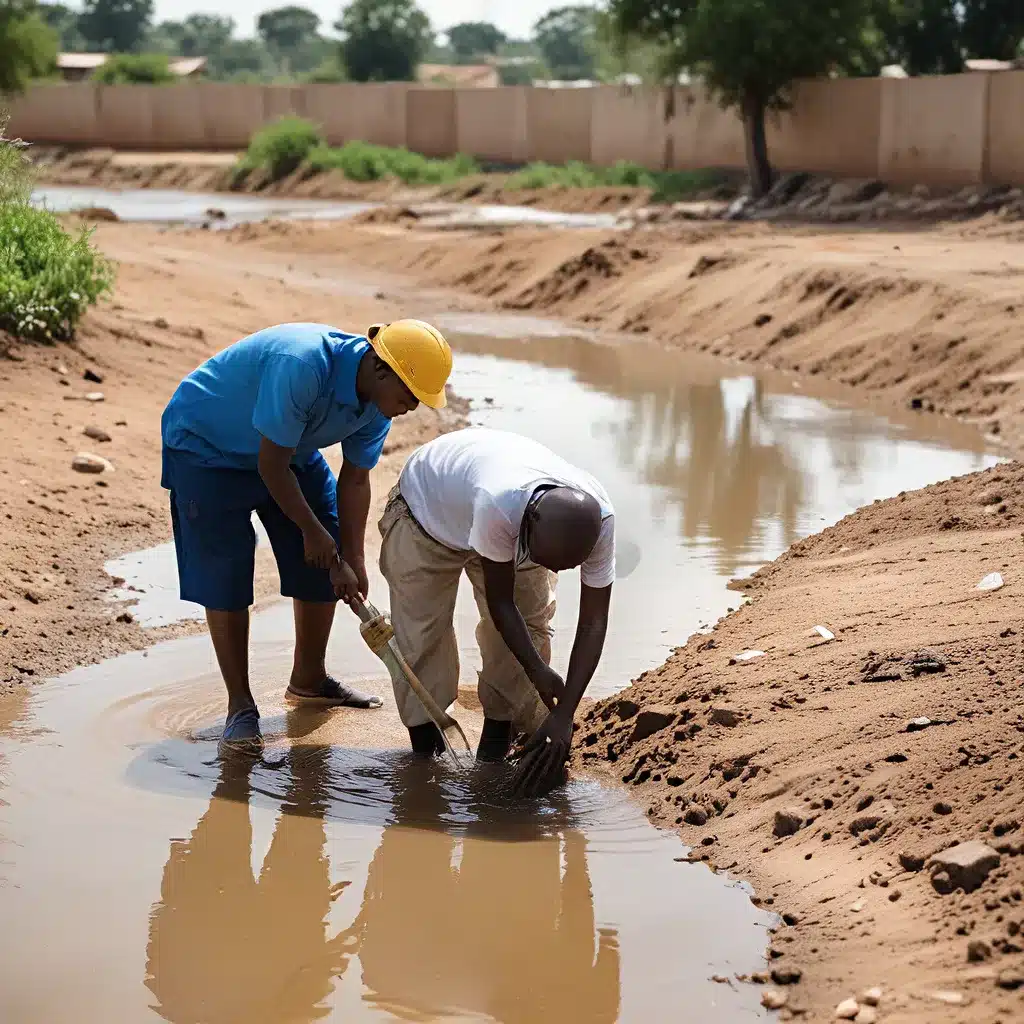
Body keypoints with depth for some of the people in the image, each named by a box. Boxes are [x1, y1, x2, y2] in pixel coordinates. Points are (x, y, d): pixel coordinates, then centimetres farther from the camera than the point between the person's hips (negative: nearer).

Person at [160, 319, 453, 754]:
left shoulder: (379, 397, -14)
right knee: (225, 579, -11)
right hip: (205, 442, -8)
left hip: (290, 448, 8)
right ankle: (240, 706, -2)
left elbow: (355, 479, -5)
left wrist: (351, 561, -10)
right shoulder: (302, 366, -40)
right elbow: (271, 465, -31)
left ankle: (308, 681, 26)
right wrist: (312, 531, -21)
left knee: (323, 568, 7)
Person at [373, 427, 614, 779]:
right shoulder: (497, 503, -49)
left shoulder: (598, 519, -34)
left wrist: (564, 714, -27)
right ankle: (424, 757, 8)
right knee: (421, 633, -7)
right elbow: (500, 602, -32)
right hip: (426, 505, -4)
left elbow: (593, 623, -25)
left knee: (531, 623, -9)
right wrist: (538, 671, -27)